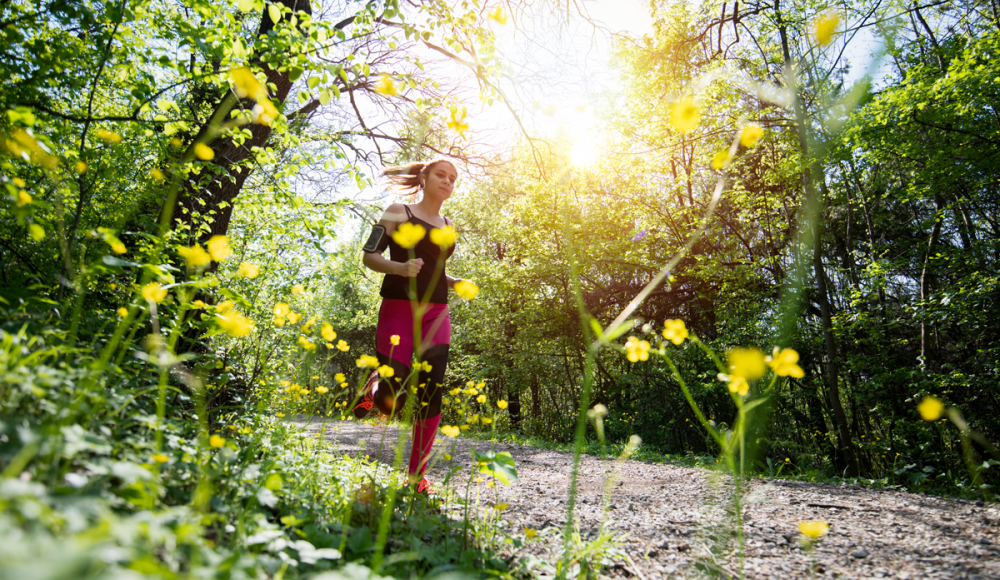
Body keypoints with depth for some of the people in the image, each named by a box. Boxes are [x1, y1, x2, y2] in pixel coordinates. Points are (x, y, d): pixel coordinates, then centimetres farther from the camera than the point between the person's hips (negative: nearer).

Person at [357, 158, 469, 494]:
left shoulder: (448, 227, 19)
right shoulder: (399, 213, 3)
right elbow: (370, 256, -2)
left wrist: (455, 282, 9)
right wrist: (401, 267, -21)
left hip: (436, 316, 5)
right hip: (398, 311, -4)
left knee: (431, 397, -4)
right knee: (391, 402, -9)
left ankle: (416, 474, 9)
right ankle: (374, 388, 29)